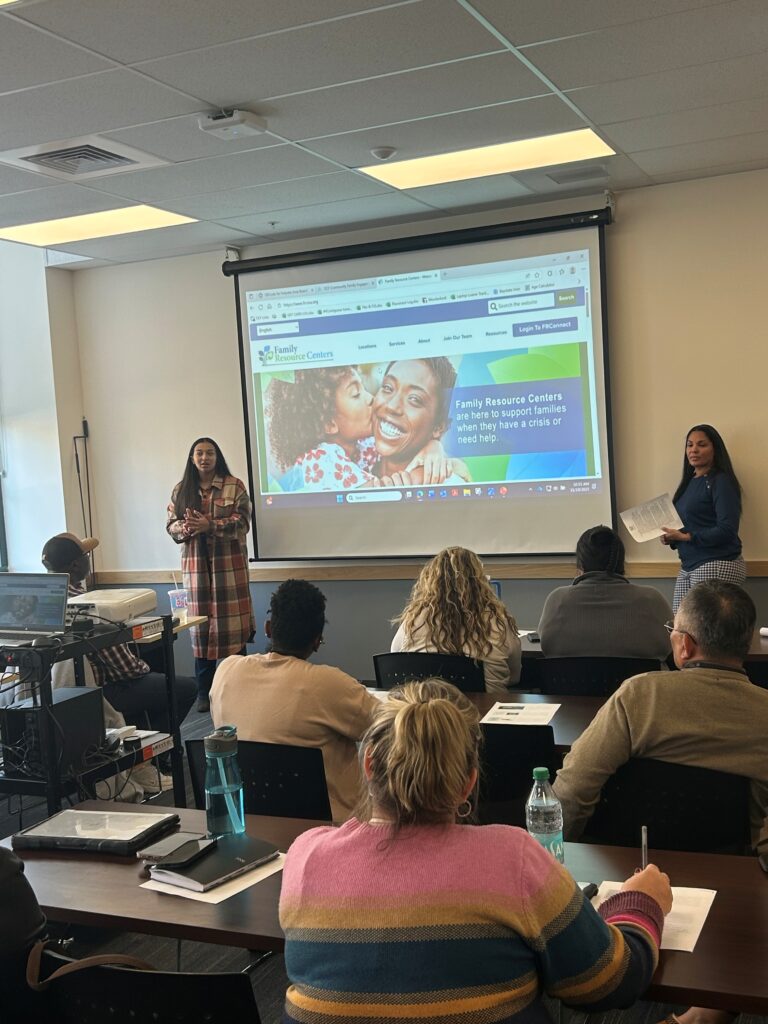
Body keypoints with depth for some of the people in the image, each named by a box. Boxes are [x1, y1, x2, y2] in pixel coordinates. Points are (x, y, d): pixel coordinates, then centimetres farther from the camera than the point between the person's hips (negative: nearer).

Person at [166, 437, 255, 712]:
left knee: (232, 623, -3)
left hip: (229, 563, -2)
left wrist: (210, 526, -20)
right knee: (200, 624, 2)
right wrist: (185, 528, -15)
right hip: (196, 564, 2)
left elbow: (242, 522, -7)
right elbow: (171, 524, 8)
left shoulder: (234, 486, 0)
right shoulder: (181, 490, 10)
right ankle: (204, 692, 10)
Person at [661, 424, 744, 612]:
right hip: (688, 566, 8)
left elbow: (727, 530, -17)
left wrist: (686, 537, -17)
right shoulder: (689, 482, 14)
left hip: (717, 566, -8)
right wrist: (671, 538, -1)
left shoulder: (721, 482, -9)